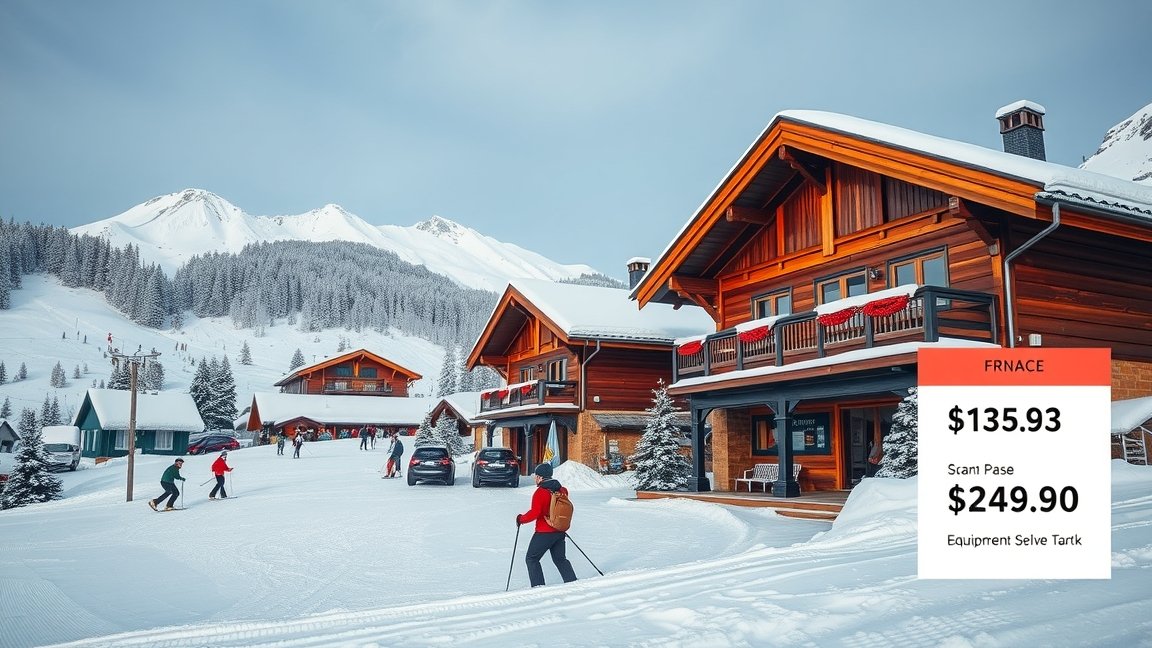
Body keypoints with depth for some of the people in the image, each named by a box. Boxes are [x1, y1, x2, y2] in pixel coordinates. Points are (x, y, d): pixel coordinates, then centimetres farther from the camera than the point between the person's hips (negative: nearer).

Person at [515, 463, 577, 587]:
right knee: (560, 559, 19)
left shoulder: (540, 492, -17)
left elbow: (534, 513, -22)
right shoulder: (562, 490, 5)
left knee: (531, 559, 7)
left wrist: (521, 519, -6)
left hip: (544, 533, -7)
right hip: (560, 532, 7)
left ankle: (538, 585, 0)